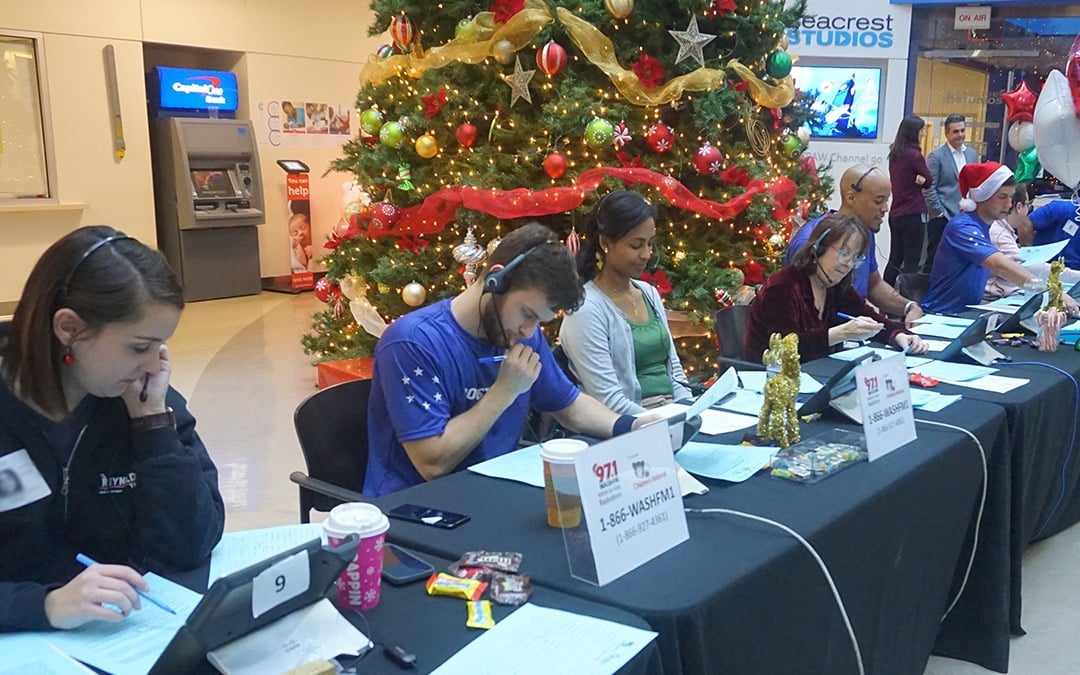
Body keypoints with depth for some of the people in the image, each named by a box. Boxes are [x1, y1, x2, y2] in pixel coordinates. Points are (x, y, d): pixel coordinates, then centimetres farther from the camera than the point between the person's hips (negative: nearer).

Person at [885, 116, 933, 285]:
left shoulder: (894, 154, 8)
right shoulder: (914, 155, -14)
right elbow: (929, 180, -4)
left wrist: (917, 179, -4)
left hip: (895, 214, 8)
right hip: (913, 215, -8)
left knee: (895, 260, 12)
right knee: (911, 262, -2)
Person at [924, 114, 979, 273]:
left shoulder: (972, 155, 13)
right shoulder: (936, 156, -6)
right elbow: (929, 188, -9)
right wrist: (940, 213, -12)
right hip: (942, 219, -5)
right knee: (934, 261, -1)